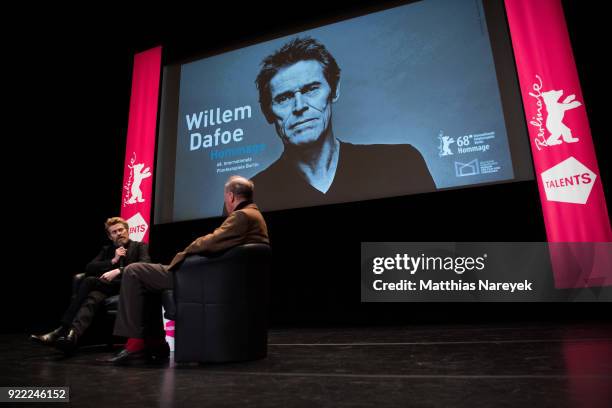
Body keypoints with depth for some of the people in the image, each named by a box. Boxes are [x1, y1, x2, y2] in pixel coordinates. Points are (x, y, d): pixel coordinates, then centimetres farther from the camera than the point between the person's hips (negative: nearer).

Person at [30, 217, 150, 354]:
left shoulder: (140, 246, 13)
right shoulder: (106, 250, 29)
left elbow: (145, 265, -9)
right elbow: (89, 268, 14)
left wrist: (118, 270, -22)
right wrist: (113, 261, 0)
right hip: (105, 286, 5)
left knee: (89, 281, -29)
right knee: (92, 299, -32)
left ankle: (64, 329, -35)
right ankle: (72, 335, -52)